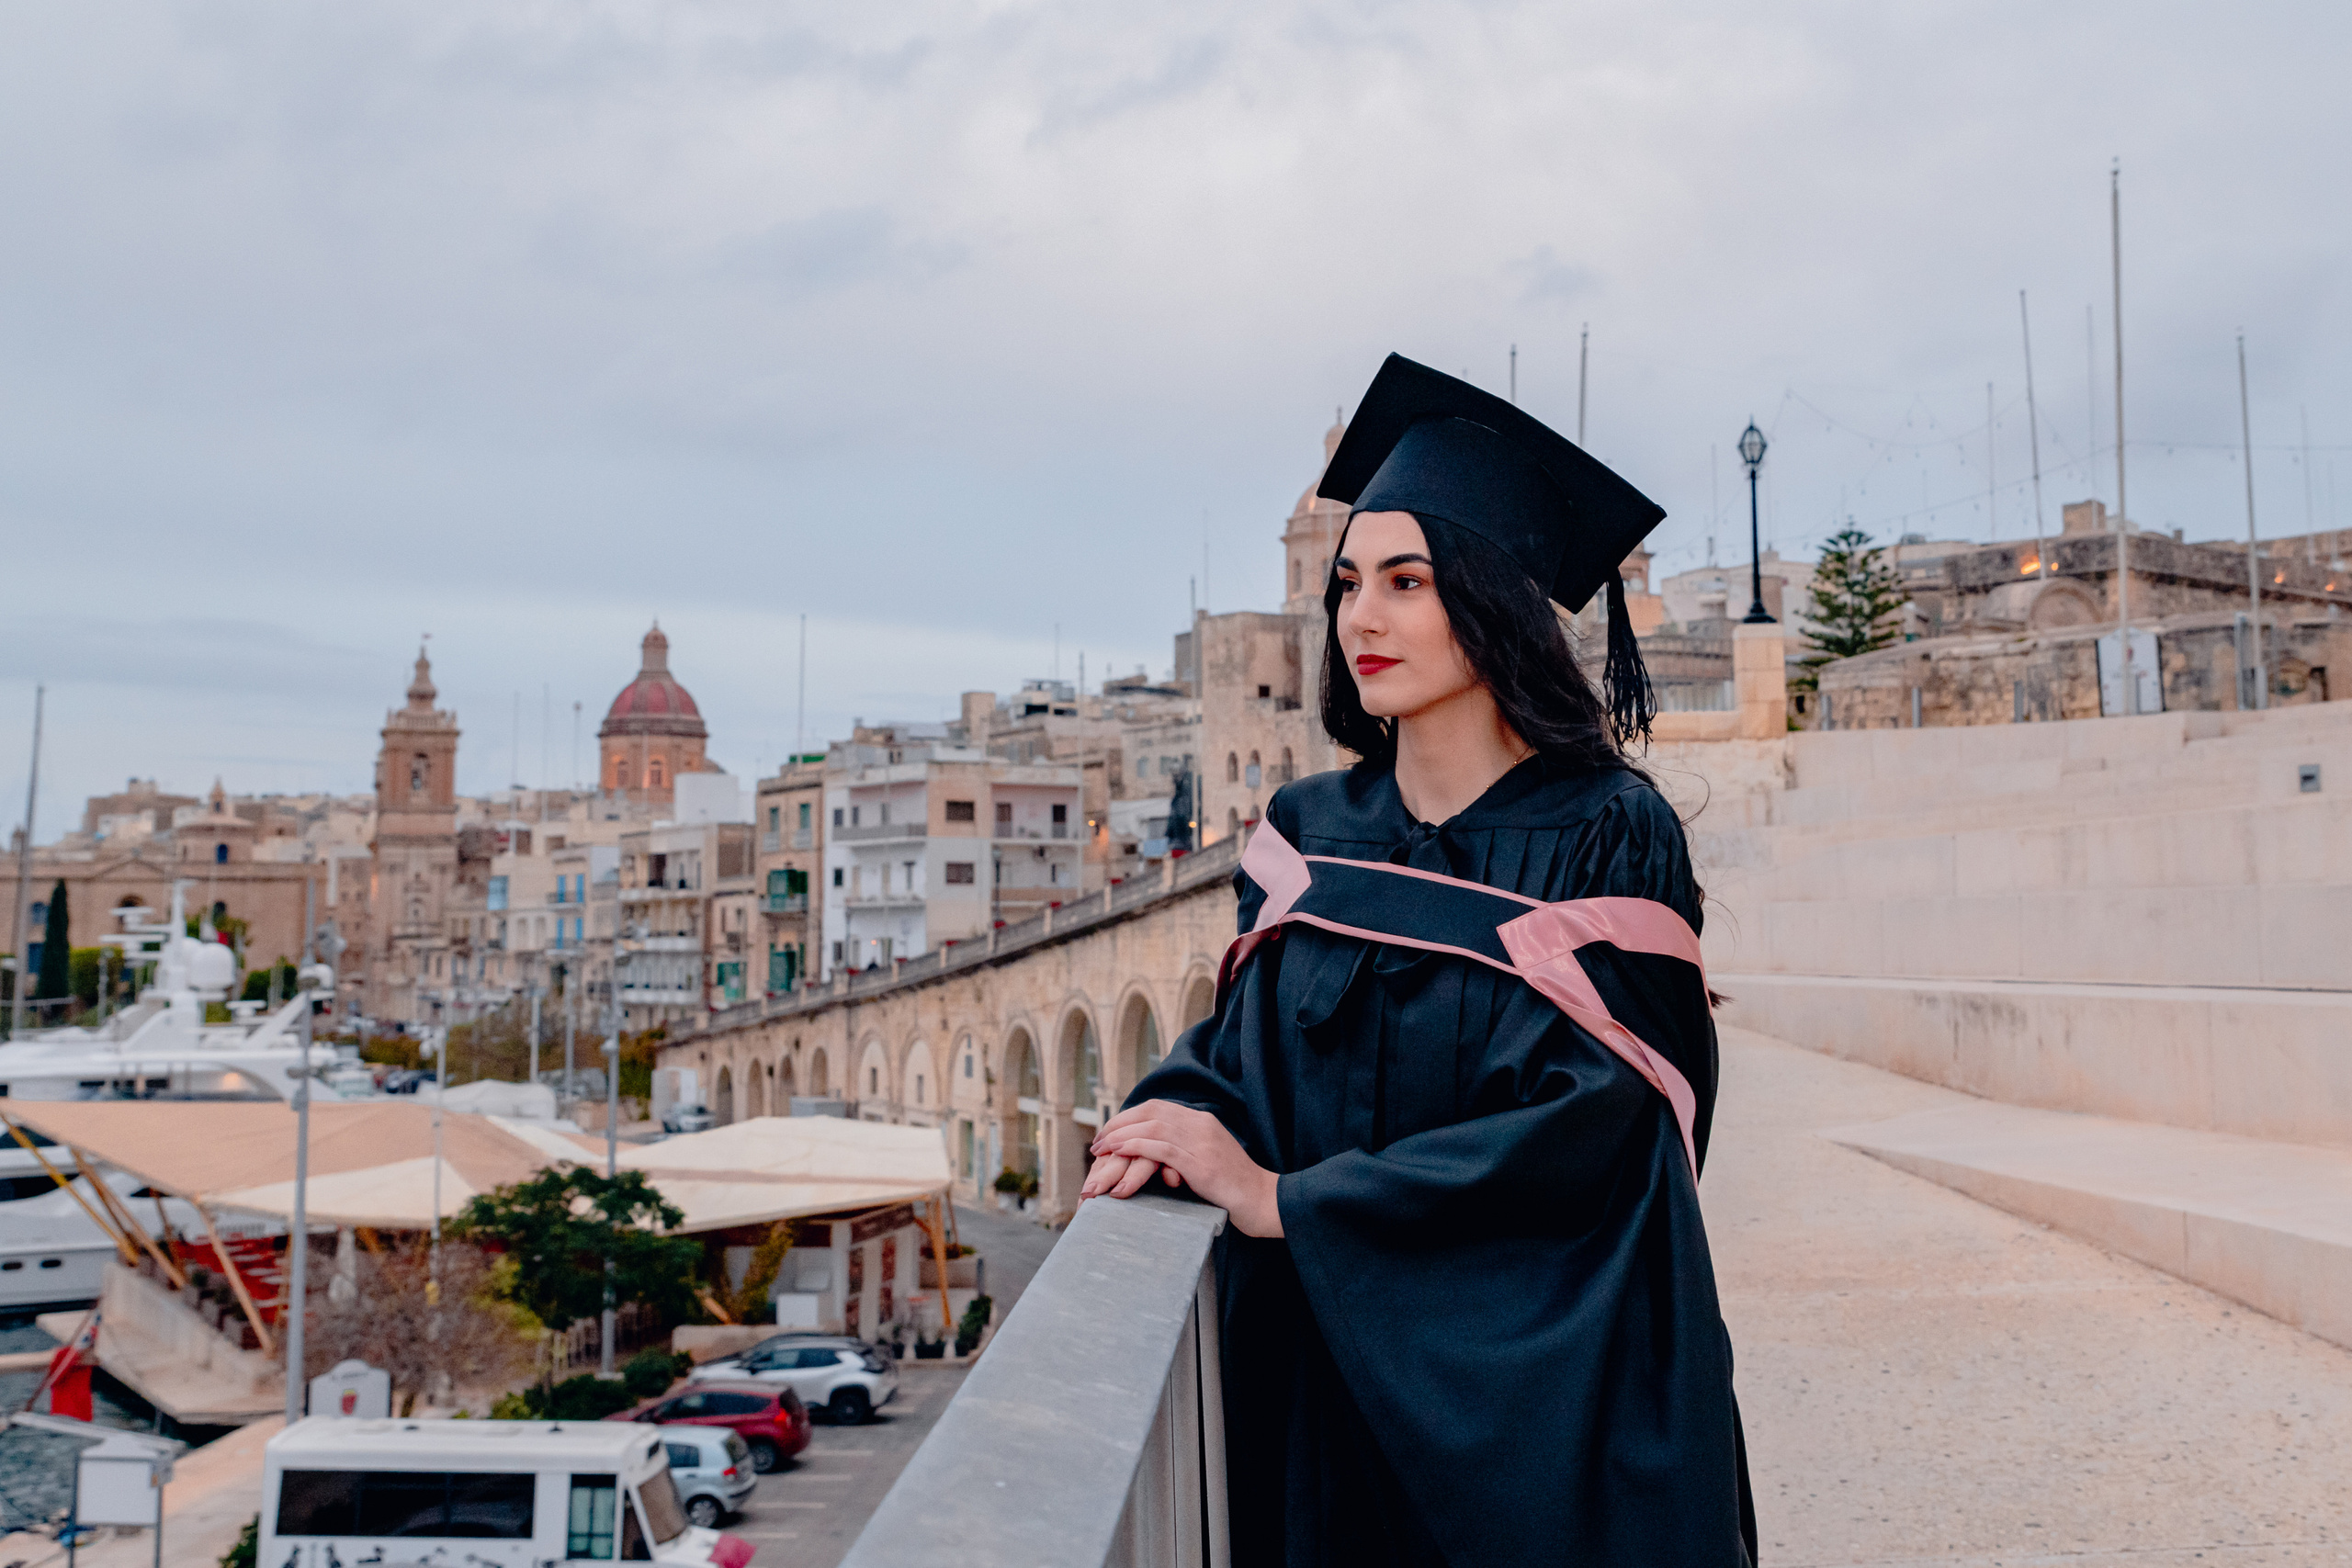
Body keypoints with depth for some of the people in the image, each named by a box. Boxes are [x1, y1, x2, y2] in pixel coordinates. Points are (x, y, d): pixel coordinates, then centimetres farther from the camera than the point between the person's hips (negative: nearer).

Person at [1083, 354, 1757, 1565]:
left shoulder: (1606, 841, -11)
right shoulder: (1308, 833, 5)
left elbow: (1587, 1127, -19)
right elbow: (1245, 1043, 6)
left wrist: (1278, 1196, -22)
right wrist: (1179, 1120, -18)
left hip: (1544, 1386, -4)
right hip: (1329, 1379, 4)